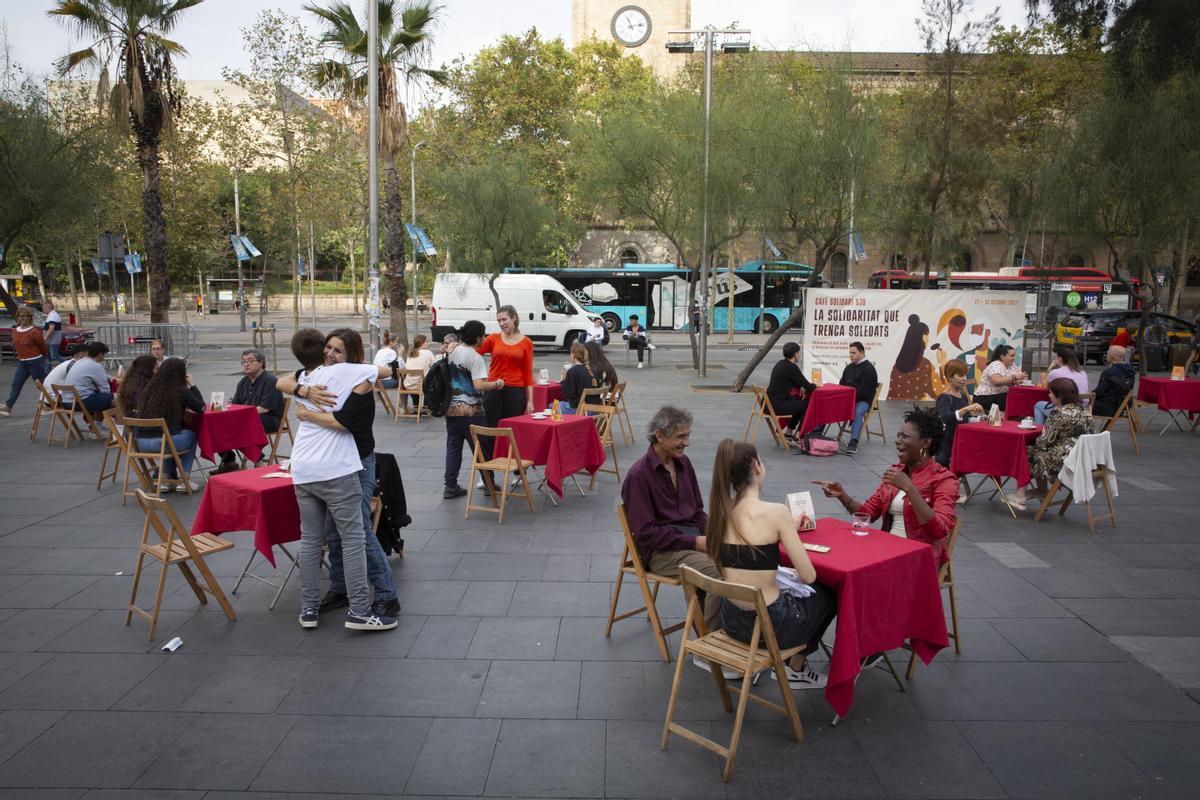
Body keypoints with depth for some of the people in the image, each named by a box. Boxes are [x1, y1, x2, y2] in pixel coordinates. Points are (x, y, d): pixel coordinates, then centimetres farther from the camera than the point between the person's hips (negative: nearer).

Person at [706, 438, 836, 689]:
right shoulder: (775, 511, -18)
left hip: (731, 621, 6)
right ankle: (795, 668, 34)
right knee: (827, 594, 26)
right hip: (769, 624, -6)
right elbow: (808, 576, -14)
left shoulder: (720, 511, 0)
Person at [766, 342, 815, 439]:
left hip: (770, 402, 9)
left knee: (799, 402, 24)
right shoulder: (791, 367, -15)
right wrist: (815, 385, 10)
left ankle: (789, 432, 28)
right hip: (777, 406, -9)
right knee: (807, 405, 5)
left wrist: (801, 387, 7)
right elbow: (808, 386, -11)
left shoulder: (781, 364, 12)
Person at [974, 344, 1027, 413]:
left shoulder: (1012, 365, 9)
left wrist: (1022, 378, -14)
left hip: (1002, 396, 8)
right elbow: (996, 381, -32)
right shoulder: (995, 366, -14)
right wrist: (1014, 377, -32)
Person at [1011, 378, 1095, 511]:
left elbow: (1045, 441, -14)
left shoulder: (1061, 414, -17)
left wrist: (1035, 441, 7)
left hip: (1065, 460, -9)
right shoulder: (1080, 410, 10)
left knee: (1032, 453, 8)